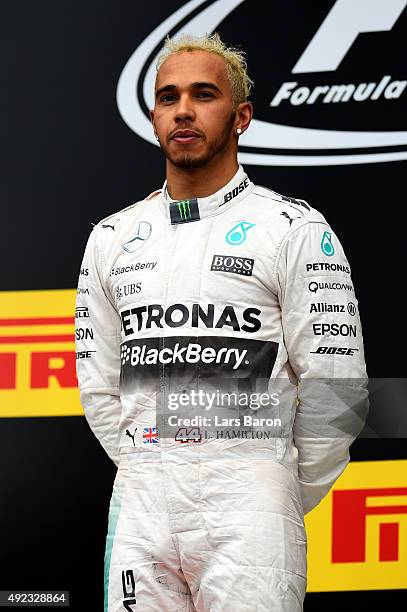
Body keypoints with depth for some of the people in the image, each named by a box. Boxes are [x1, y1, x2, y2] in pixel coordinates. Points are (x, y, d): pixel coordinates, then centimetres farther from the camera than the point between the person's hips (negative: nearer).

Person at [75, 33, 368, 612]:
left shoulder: (295, 230, -1)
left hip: (247, 510, -4)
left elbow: (334, 389, -2)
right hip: (142, 505, 4)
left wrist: (286, 500, 2)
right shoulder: (112, 238, 13)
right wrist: (149, 477, 12)